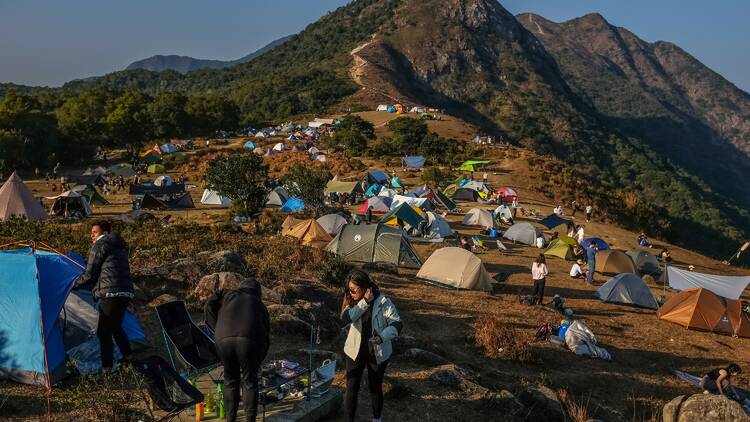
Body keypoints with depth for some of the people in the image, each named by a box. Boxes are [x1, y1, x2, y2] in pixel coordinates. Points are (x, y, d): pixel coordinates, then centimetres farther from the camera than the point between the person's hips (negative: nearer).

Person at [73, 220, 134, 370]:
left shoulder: (100, 245, -2)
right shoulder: (119, 247, 22)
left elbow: (90, 275, -2)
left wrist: (74, 285, 13)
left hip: (111, 294, -8)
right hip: (126, 293, 8)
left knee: (104, 332, 2)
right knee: (115, 328, 25)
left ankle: (107, 367, 4)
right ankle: (127, 356, 33)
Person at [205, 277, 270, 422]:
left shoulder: (228, 293, 29)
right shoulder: (260, 305, 29)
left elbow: (210, 304, 12)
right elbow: (266, 335, 28)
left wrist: (218, 329, 18)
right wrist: (257, 362, 36)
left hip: (224, 340, 1)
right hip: (250, 340, 0)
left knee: (230, 381, 18)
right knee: (249, 381, 15)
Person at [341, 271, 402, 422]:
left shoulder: (383, 302, -16)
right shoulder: (352, 301, -6)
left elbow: (397, 324, -18)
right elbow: (346, 318, -24)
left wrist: (383, 336, -36)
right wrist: (365, 302, -30)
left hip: (377, 353, -2)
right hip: (355, 351, 2)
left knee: (375, 388, 15)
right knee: (351, 388, 3)